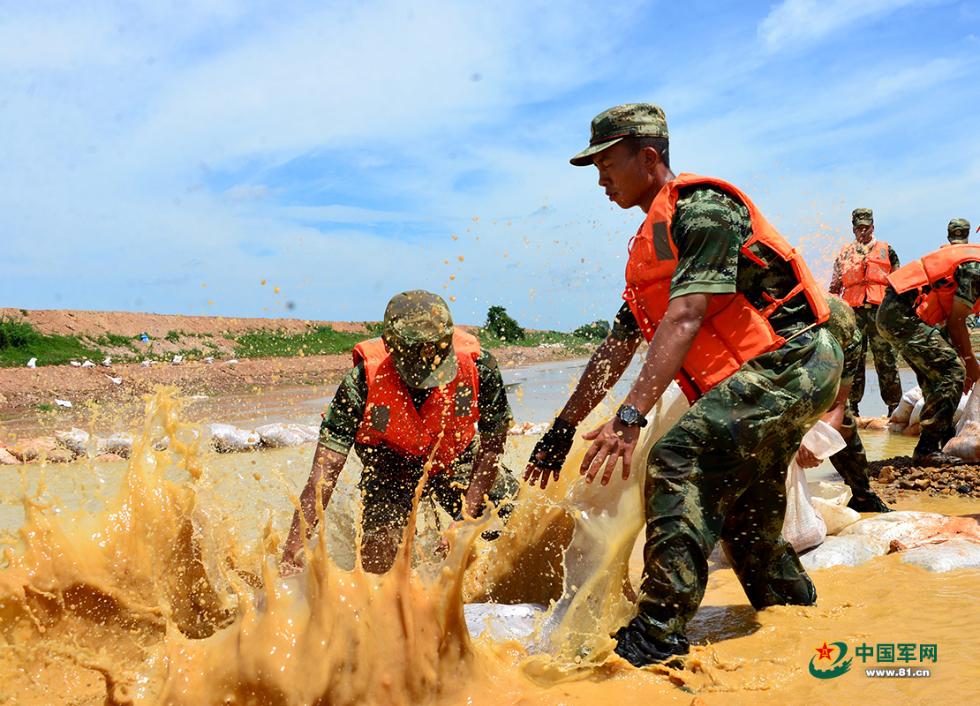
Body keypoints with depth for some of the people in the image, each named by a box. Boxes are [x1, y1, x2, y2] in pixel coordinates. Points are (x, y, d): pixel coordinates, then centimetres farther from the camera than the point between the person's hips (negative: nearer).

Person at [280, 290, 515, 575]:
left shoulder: (478, 366, -32)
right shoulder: (364, 382, -35)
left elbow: (491, 446, -16)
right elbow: (324, 473, -34)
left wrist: (468, 514, -24)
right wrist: (292, 553, -39)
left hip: (458, 458, 2)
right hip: (392, 463, -1)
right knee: (377, 562, -17)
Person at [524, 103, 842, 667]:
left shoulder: (703, 207, -11)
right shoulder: (650, 248, 18)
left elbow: (684, 320, -24)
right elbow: (619, 347, 20)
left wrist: (630, 418, -31)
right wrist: (564, 428, 18)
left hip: (791, 360, -10)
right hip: (764, 377, 10)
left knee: (680, 457, -26)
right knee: (741, 518, 19)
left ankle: (658, 636, -26)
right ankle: (793, 603, 41)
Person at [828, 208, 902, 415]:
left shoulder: (886, 250, 13)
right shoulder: (845, 253, 16)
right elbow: (835, 286, 17)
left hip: (880, 311, -1)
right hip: (853, 312, 1)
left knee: (886, 361, -2)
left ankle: (894, 406, 4)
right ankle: (851, 406, 9)